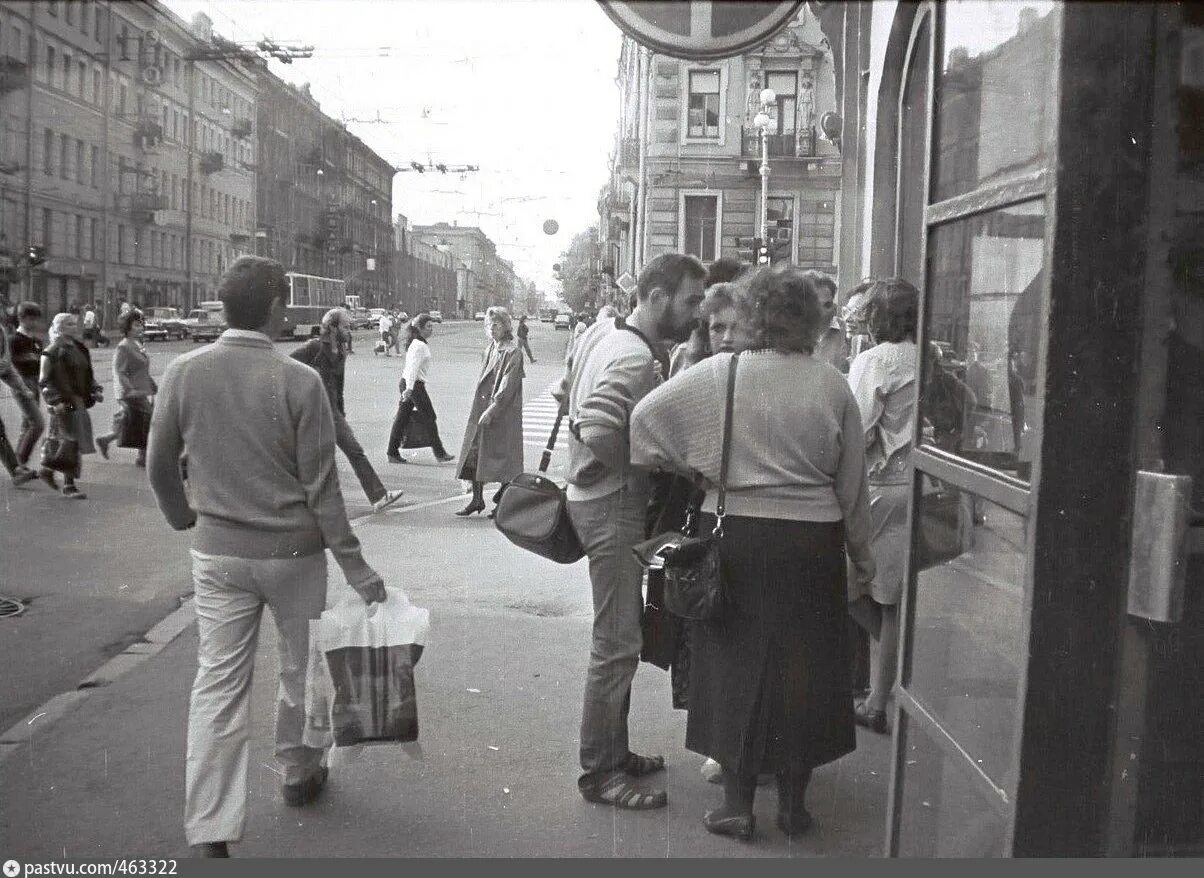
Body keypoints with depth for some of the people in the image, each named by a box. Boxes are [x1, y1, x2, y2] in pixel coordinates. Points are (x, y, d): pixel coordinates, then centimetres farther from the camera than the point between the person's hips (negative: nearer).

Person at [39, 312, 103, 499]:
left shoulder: (79, 348, 13)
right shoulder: (52, 352, -10)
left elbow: (87, 374, 23)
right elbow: (44, 380, -11)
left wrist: (95, 390, 9)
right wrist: (56, 401, -20)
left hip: (79, 401, 8)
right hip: (64, 403, -8)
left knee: (62, 441, 15)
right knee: (72, 442, -9)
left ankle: (47, 470, 35)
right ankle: (69, 485, -2)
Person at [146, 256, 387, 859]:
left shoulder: (183, 373, -5)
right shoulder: (299, 381, -15)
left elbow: (159, 466, 3)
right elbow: (321, 485, -13)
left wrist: (184, 518, 22)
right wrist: (353, 564, -5)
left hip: (216, 553, 3)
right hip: (292, 551, -2)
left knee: (218, 683, 7)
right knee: (301, 670, 19)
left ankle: (209, 833, 6)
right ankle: (299, 775, 39)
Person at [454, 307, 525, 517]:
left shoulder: (512, 352, -11)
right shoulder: (490, 350, 13)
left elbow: (507, 387, -17)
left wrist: (491, 410, -21)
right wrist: (480, 410, 12)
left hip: (503, 414, -8)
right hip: (482, 409, 8)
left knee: (501, 455, -1)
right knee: (475, 453, 6)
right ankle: (477, 499, 13)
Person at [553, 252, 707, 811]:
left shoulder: (603, 336, 11)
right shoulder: (636, 357, -20)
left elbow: (575, 404, 19)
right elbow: (600, 431, -33)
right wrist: (641, 472, -18)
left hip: (597, 499, 10)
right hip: (615, 507, -10)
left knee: (619, 638, 19)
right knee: (617, 644, -1)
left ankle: (612, 752, 31)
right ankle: (600, 773, 11)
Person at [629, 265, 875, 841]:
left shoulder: (718, 375, -7)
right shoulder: (832, 385, -3)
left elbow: (644, 415, -5)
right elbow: (852, 480, 3)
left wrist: (686, 469, 9)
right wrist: (861, 550, 15)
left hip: (736, 536, -1)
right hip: (812, 542, 1)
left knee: (736, 664, 11)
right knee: (801, 668, 13)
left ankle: (738, 804, 19)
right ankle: (793, 803, 25)